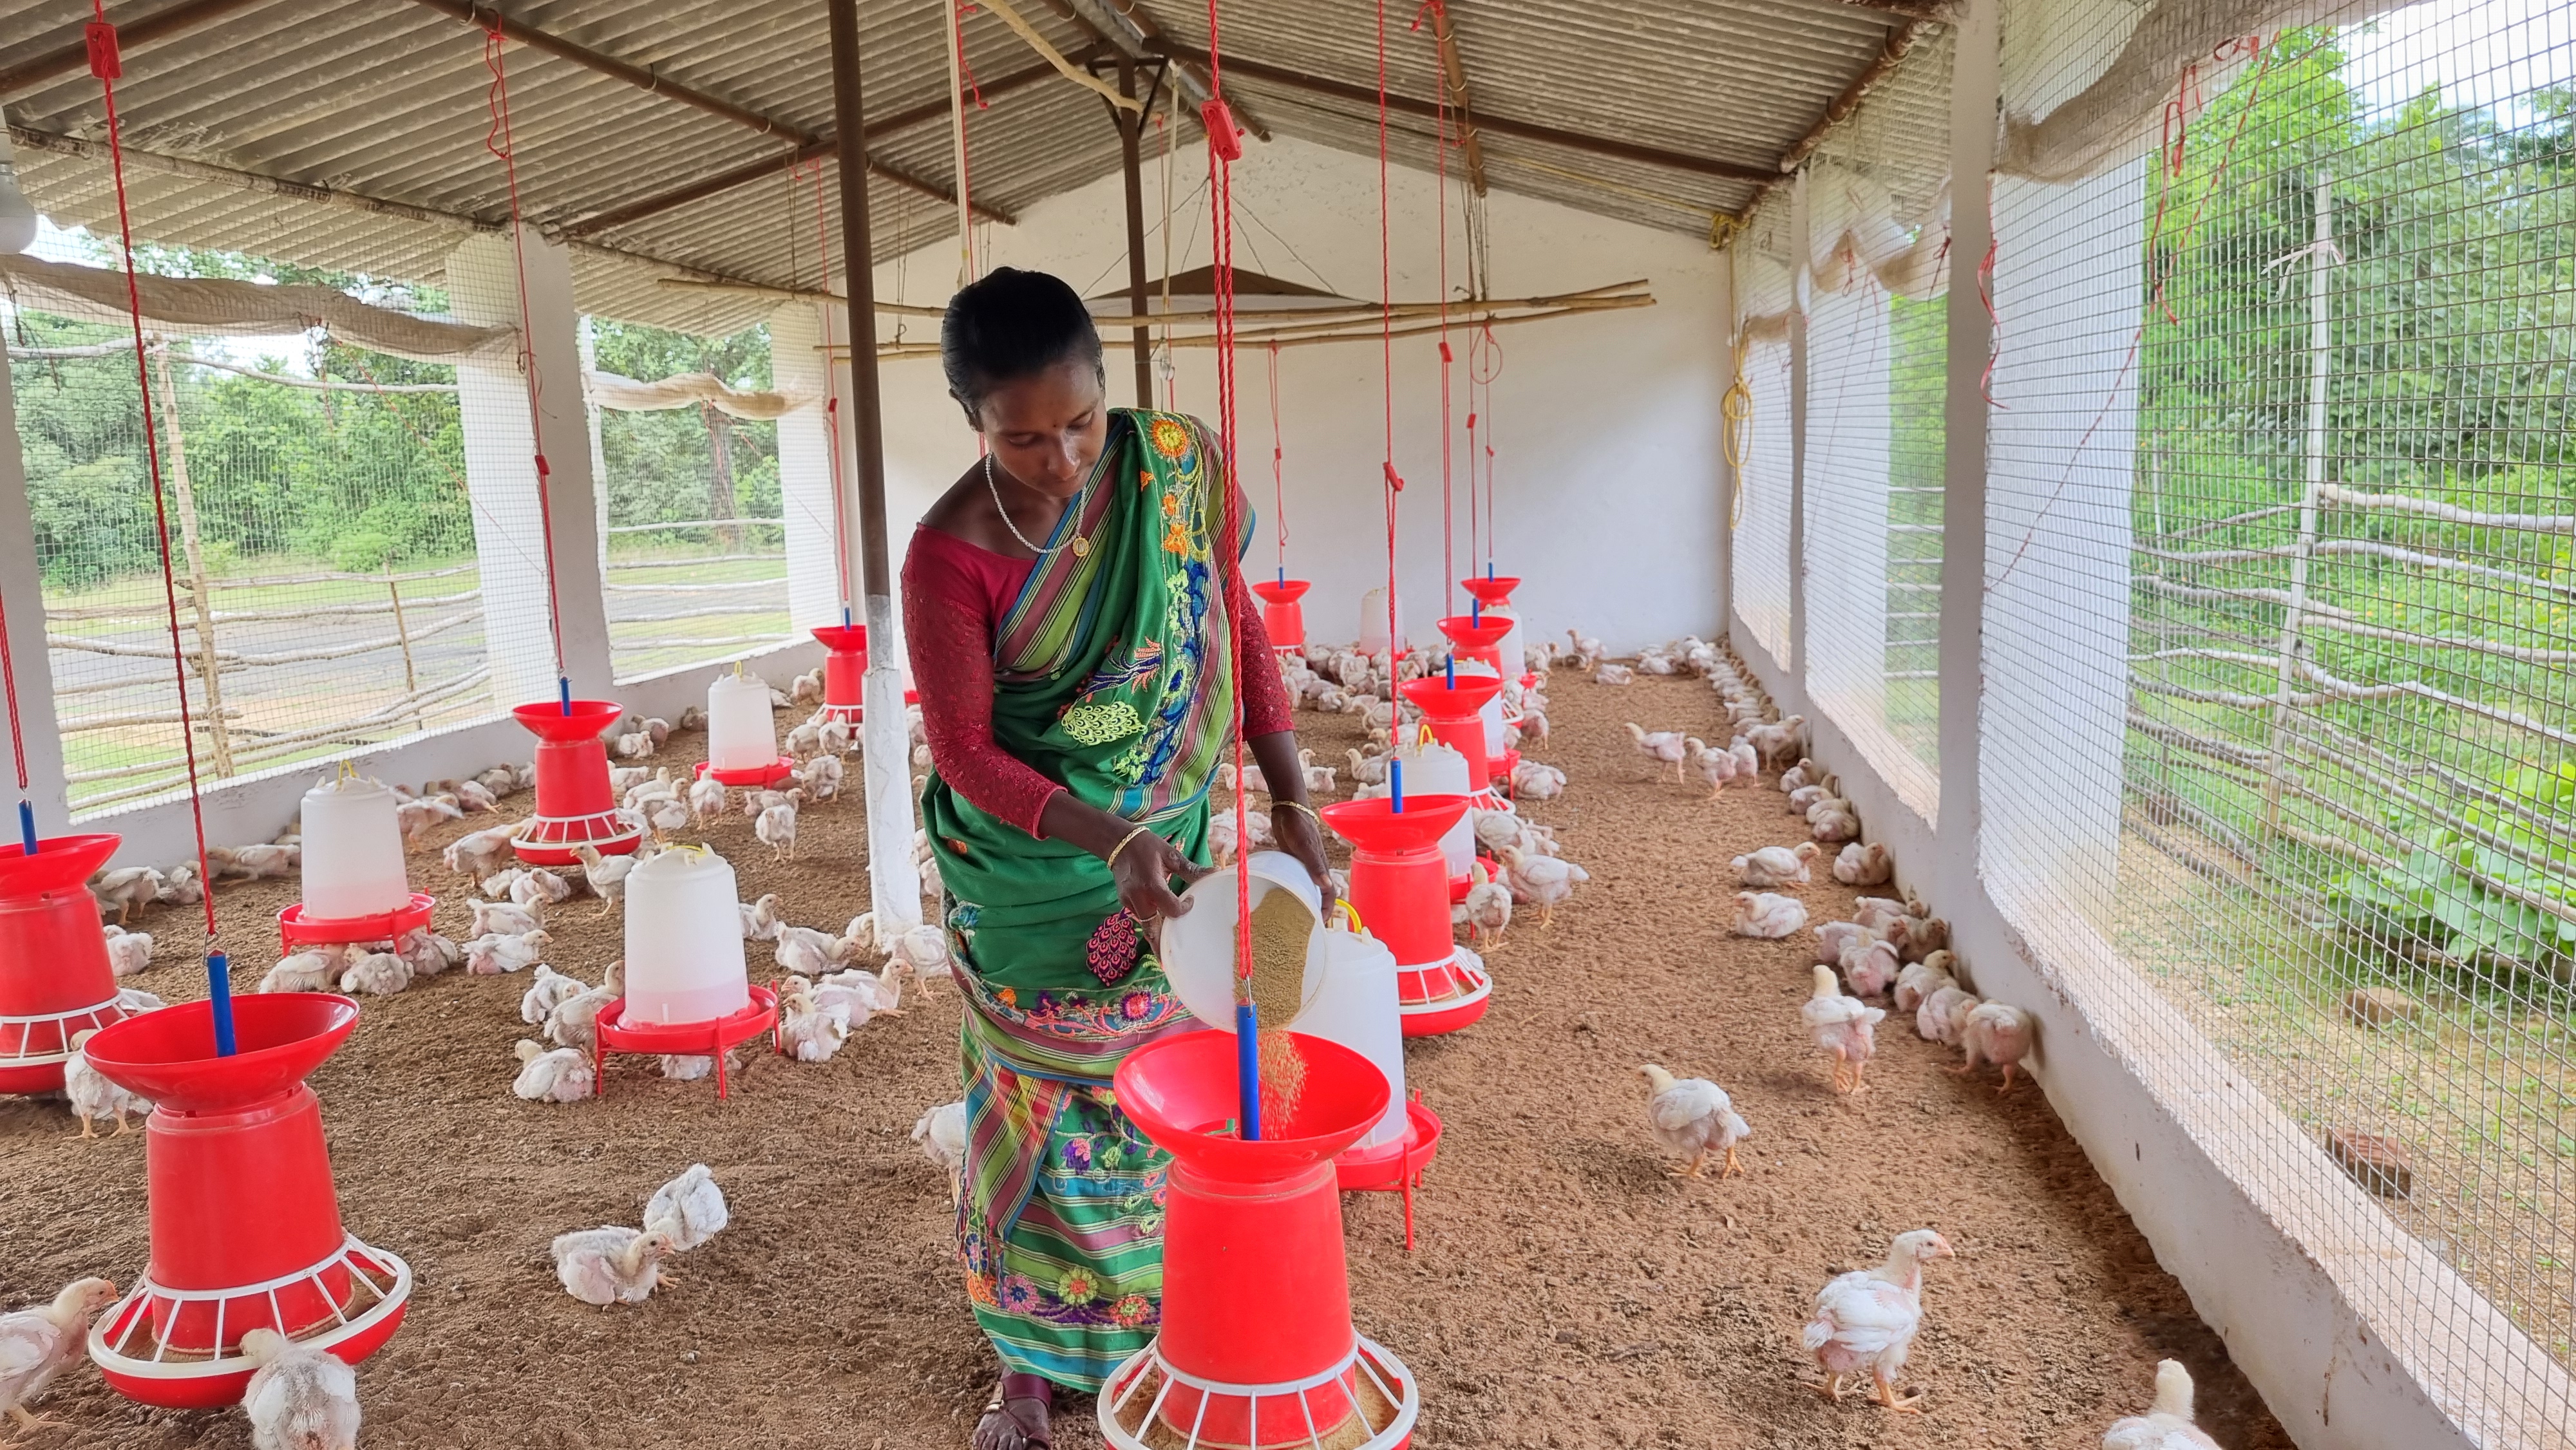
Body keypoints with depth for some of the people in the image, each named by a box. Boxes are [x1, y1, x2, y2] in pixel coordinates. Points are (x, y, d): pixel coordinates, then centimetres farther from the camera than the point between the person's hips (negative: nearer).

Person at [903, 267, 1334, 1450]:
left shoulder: (1182, 465, -12)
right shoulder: (951, 552, -21)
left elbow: (1238, 627, 0)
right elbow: (966, 753, -15)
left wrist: (1290, 798, -4)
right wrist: (1111, 842, -27)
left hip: (1179, 839, 3)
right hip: (1034, 874, -3)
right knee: (1046, 1099, 9)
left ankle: (1167, 1313, 36)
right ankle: (1035, 1355, 30)